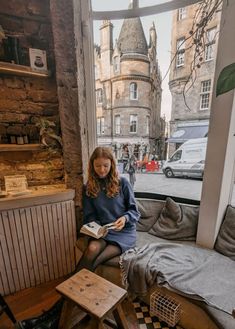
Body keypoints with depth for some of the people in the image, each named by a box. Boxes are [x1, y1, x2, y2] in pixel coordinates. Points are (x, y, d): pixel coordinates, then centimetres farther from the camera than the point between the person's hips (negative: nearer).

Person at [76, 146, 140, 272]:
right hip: (101, 231, 2)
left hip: (125, 231, -2)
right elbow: (89, 216, 5)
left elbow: (134, 210, 0)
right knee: (92, 248, -29)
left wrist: (125, 218, -21)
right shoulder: (89, 187, 3)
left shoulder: (122, 183, -4)